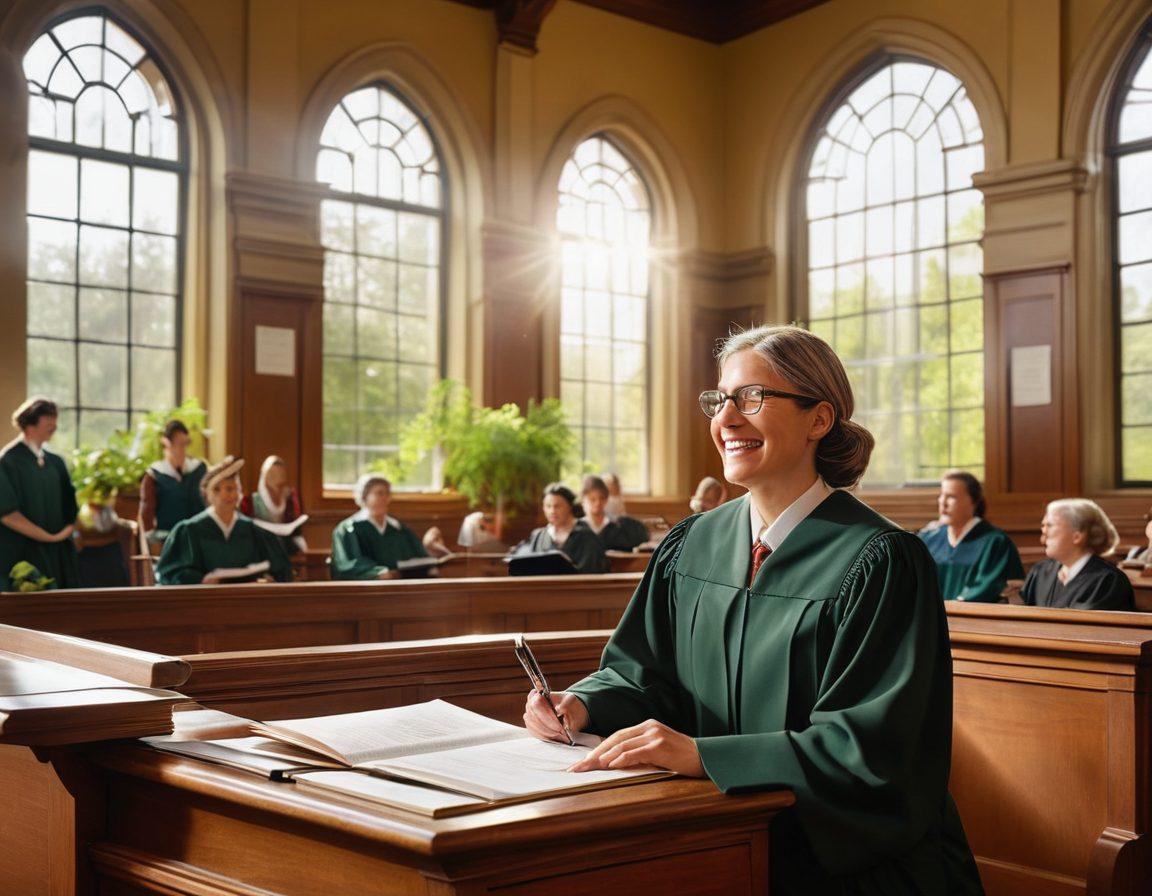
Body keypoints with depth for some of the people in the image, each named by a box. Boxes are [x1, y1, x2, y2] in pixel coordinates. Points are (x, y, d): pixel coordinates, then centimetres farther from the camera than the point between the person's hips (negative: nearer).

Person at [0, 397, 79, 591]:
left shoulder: (55, 462, 12)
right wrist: (48, 537, -13)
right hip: (24, 556, -6)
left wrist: (66, 532, -4)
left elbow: (70, 506, 16)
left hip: (57, 556, 6)